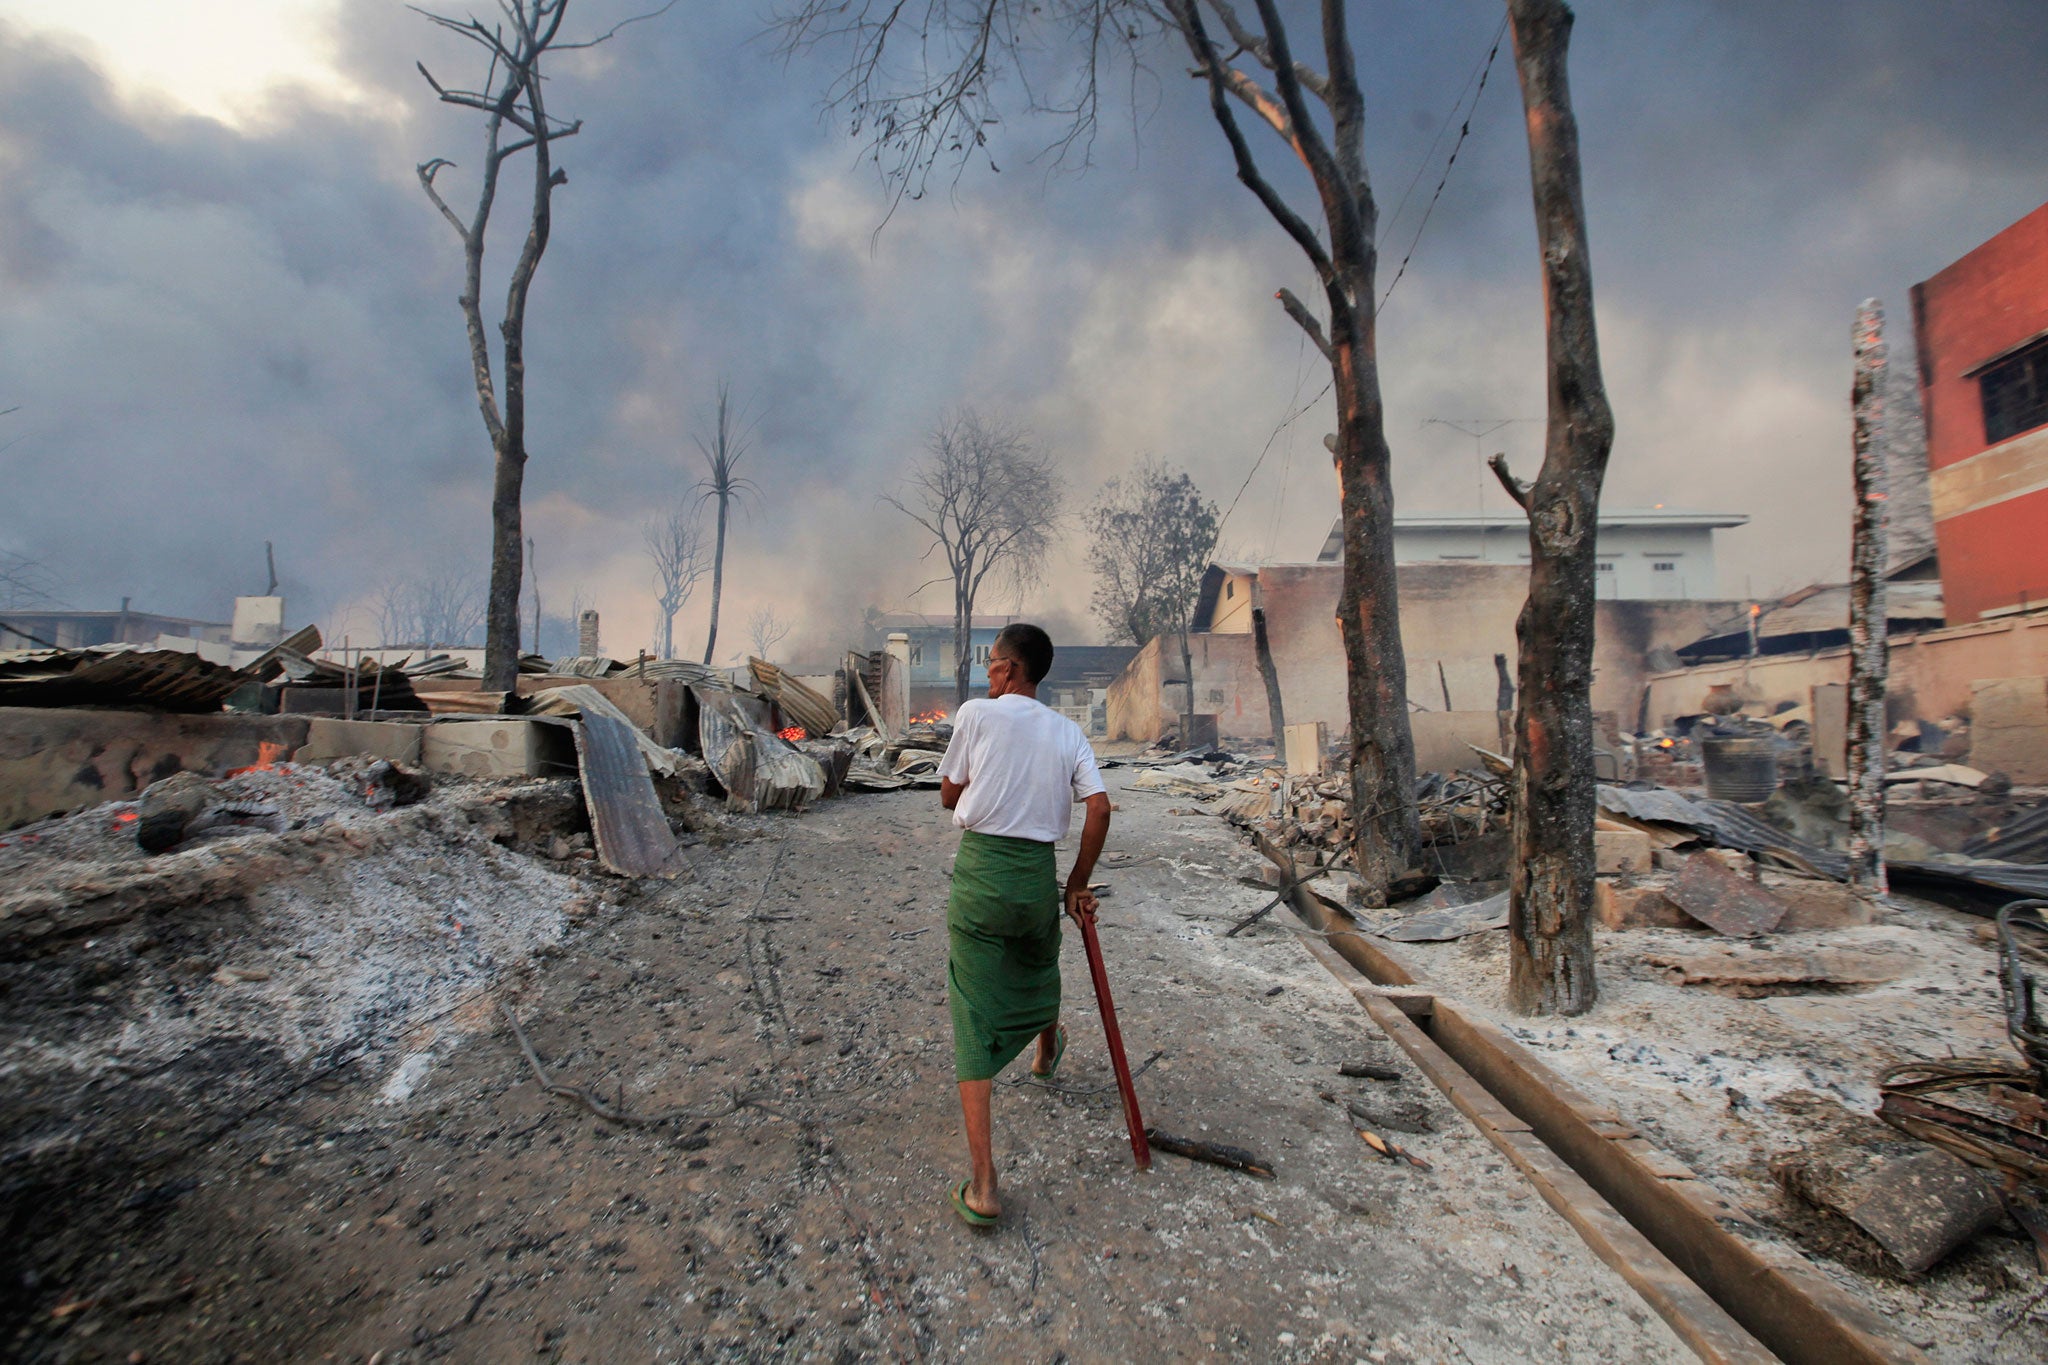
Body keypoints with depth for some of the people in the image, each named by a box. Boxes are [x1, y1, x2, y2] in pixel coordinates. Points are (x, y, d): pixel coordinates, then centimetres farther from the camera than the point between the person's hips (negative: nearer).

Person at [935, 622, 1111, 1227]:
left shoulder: (977, 713, -5)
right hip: (1039, 872, 4)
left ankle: (982, 1185, 1)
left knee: (975, 1018, 1)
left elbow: (949, 796, 1)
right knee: (1038, 970, 32)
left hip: (979, 867, -4)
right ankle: (1047, 1050, 63)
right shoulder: (1068, 732, 5)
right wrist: (1078, 884, 4)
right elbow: (1099, 808, -5)